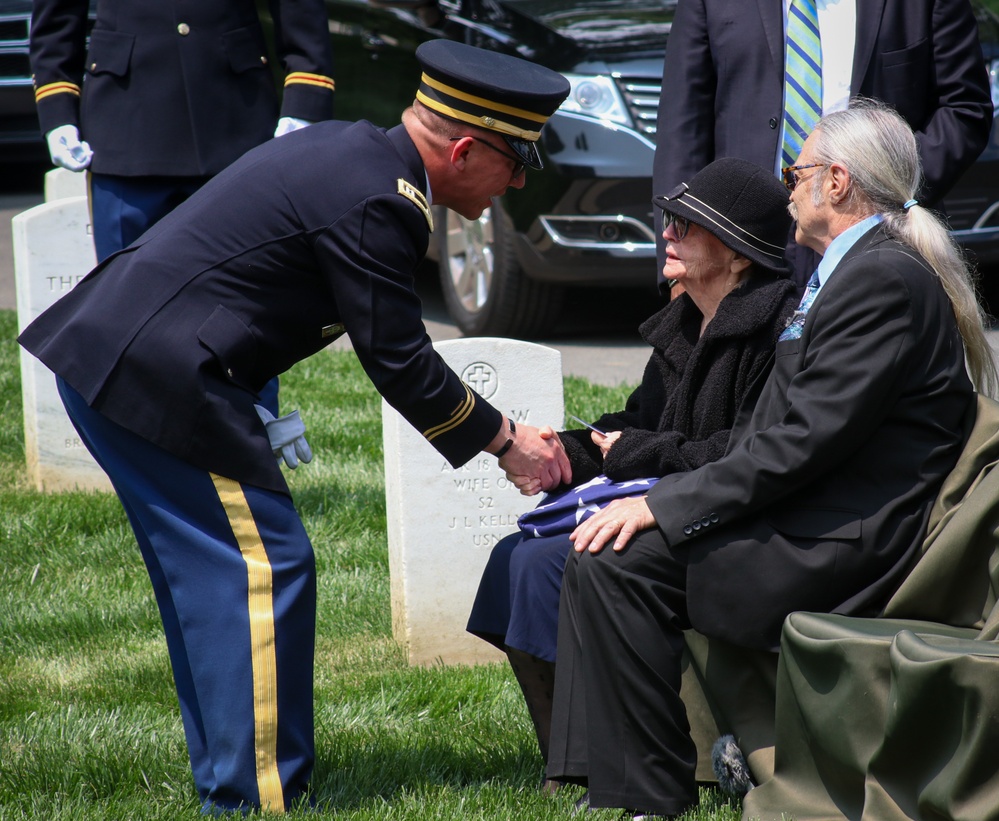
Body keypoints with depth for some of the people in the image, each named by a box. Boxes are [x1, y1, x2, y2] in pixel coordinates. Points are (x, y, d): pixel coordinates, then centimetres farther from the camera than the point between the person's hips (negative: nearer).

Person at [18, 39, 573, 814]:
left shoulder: (350, 150, 13)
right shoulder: (376, 203, -17)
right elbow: (398, 360, -11)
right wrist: (504, 440, 0)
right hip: (161, 375, -10)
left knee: (211, 571, 16)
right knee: (264, 569, -5)